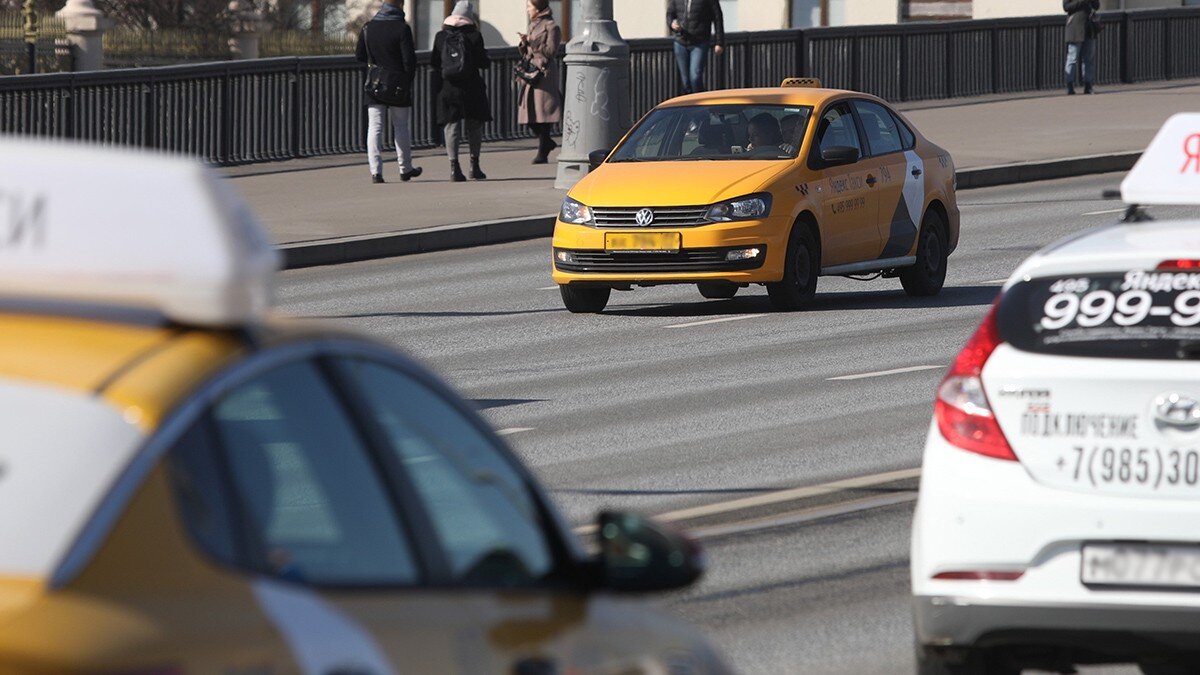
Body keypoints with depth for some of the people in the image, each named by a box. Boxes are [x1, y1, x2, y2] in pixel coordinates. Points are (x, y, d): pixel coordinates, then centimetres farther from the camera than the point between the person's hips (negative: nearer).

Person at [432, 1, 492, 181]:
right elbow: (483, 63, -5)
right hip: (471, 88, -2)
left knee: (451, 126, 4)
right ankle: (474, 165, 11)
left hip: (447, 88, 2)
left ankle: (454, 166, -3)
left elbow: (434, 62, 4)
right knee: (474, 126, 11)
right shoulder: (474, 36, -7)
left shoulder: (441, 36, 0)